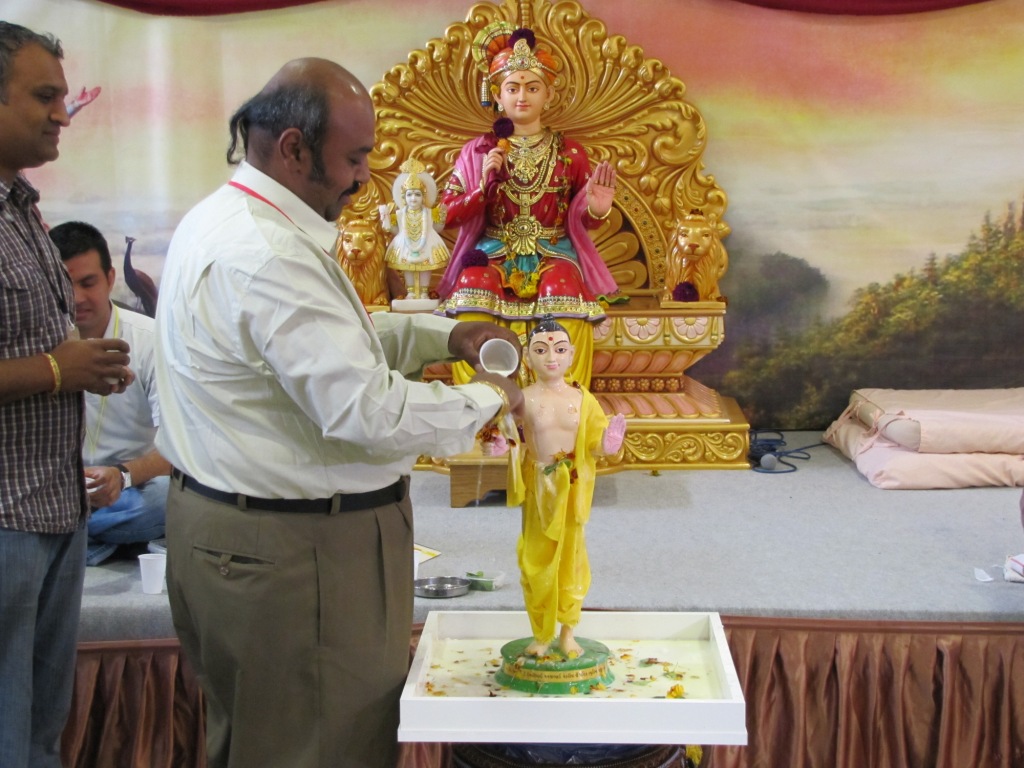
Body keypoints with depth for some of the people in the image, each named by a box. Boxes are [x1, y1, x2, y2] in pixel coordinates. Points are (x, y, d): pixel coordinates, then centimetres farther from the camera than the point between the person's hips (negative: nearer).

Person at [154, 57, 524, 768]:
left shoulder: (223, 221, 10)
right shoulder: (268, 257, -26)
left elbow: (335, 335, 20)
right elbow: (364, 409, -28)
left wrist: (446, 336, 8)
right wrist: (485, 401, -12)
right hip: (291, 550, -11)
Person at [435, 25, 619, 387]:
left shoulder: (570, 152, 8)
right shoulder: (477, 151, 8)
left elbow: (583, 220, 11)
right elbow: (449, 214, 4)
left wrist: (596, 209, -13)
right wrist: (484, 184, -11)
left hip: (553, 253, 0)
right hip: (493, 252, 0)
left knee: (564, 289, -35)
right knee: (475, 283, -34)